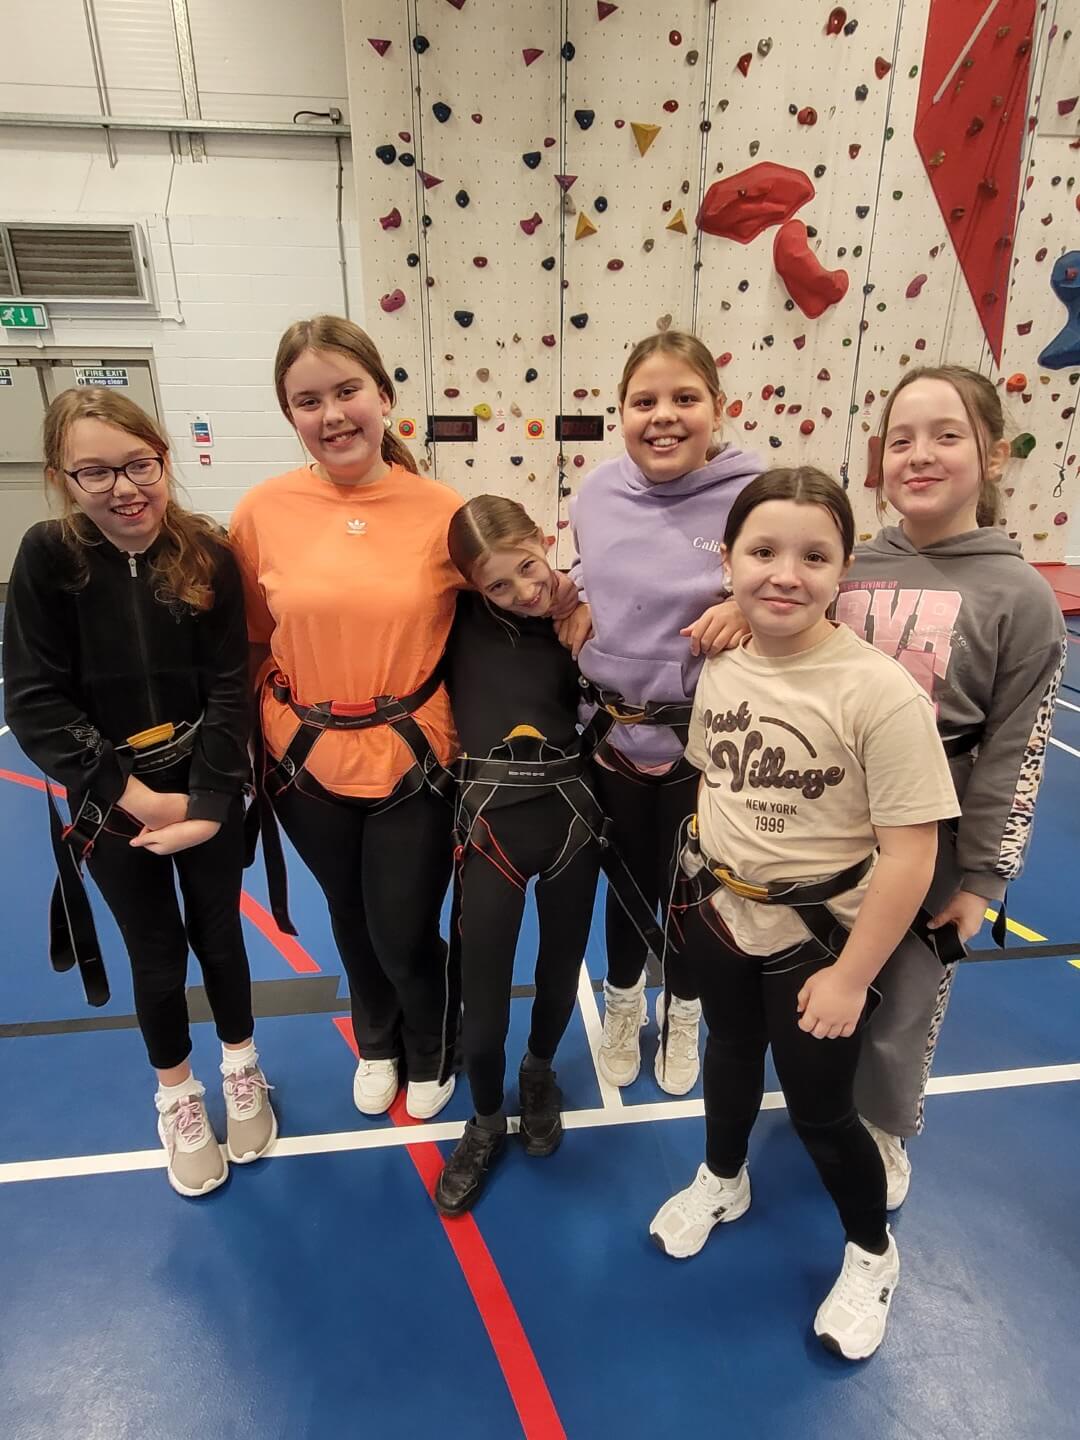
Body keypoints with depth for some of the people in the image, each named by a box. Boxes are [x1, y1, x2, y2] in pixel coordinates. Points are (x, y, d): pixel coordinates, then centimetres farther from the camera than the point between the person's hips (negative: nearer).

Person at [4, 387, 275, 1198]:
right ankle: (177, 1097, 39)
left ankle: (242, 1071, 41)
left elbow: (230, 691, -10)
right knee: (156, 952, 14)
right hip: (111, 804, 0)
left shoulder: (208, 554, -11)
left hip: (209, 794, 1)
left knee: (218, 933, 16)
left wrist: (207, 803, -18)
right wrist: (131, 795, -17)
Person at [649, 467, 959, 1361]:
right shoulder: (717, 663, -10)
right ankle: (722, 1182, 57)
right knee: (730, 1053, 27)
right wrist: (701, 880, 4)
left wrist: (850, 977, -16)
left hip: (817, 935, -4)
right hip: (717, 914, 5)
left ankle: (873, 1255, 45)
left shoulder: (879, 691, -26)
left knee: (819, 1109, 12)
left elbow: (909, 854, -22)